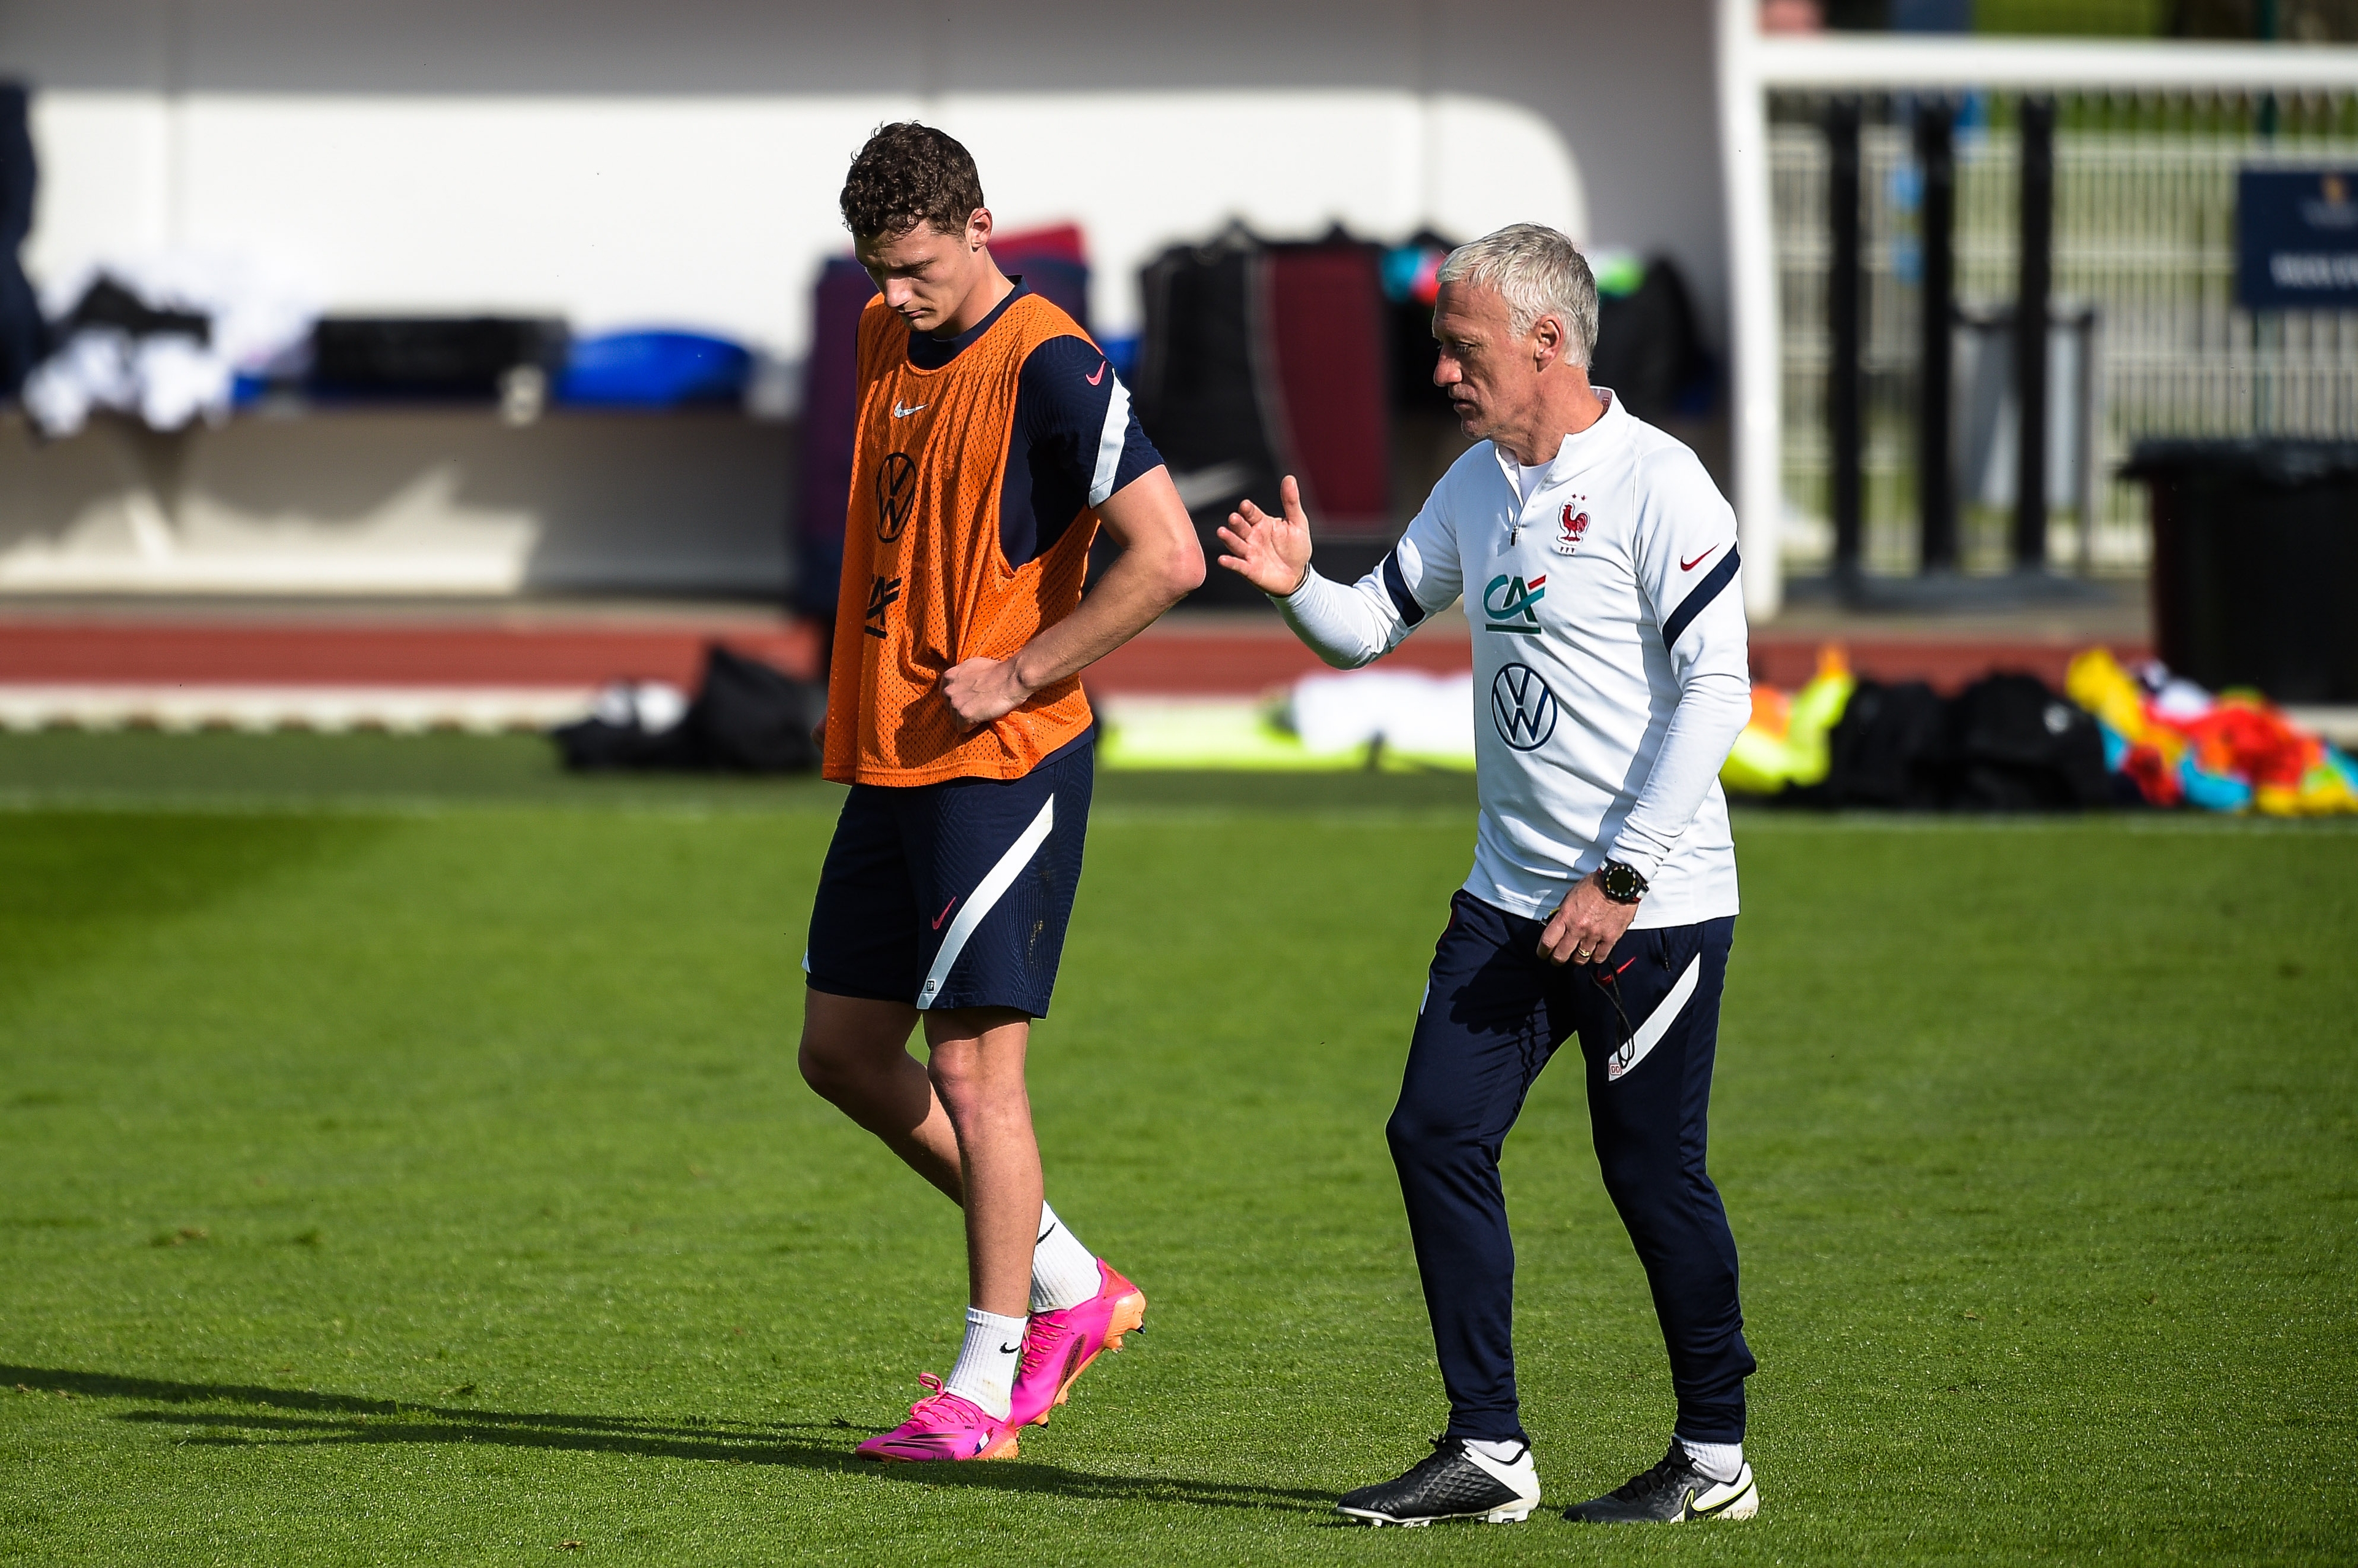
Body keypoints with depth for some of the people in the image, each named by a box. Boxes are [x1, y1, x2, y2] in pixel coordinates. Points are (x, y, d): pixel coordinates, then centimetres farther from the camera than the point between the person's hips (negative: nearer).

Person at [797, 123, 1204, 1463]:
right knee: (845, 1051, 11)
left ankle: (986, 1390, 1)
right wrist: (862, 692, 16)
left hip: (1004, 761, -9)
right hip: (892, 762, 9)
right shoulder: (888, 343, 11)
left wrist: (1016, 675, -18)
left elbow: (1171, 558, -20)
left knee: (973, 1065, -7)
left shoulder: (1049, 368, -15)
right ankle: (1072, 1289, 22)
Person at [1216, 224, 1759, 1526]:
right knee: (1436, 1133, 0)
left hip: (1653, 905, -7)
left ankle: (1715, 1456, 12)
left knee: (1652, 1170, -2)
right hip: (1510, 899, 7)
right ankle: (1486, 1454, 5)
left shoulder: (1655, 485, -13)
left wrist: (1620, 879, -19)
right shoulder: (1475, 487, 10)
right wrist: (1296, 586, -6)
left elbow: (1716, 692, -17)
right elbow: (1369, 628, 18)